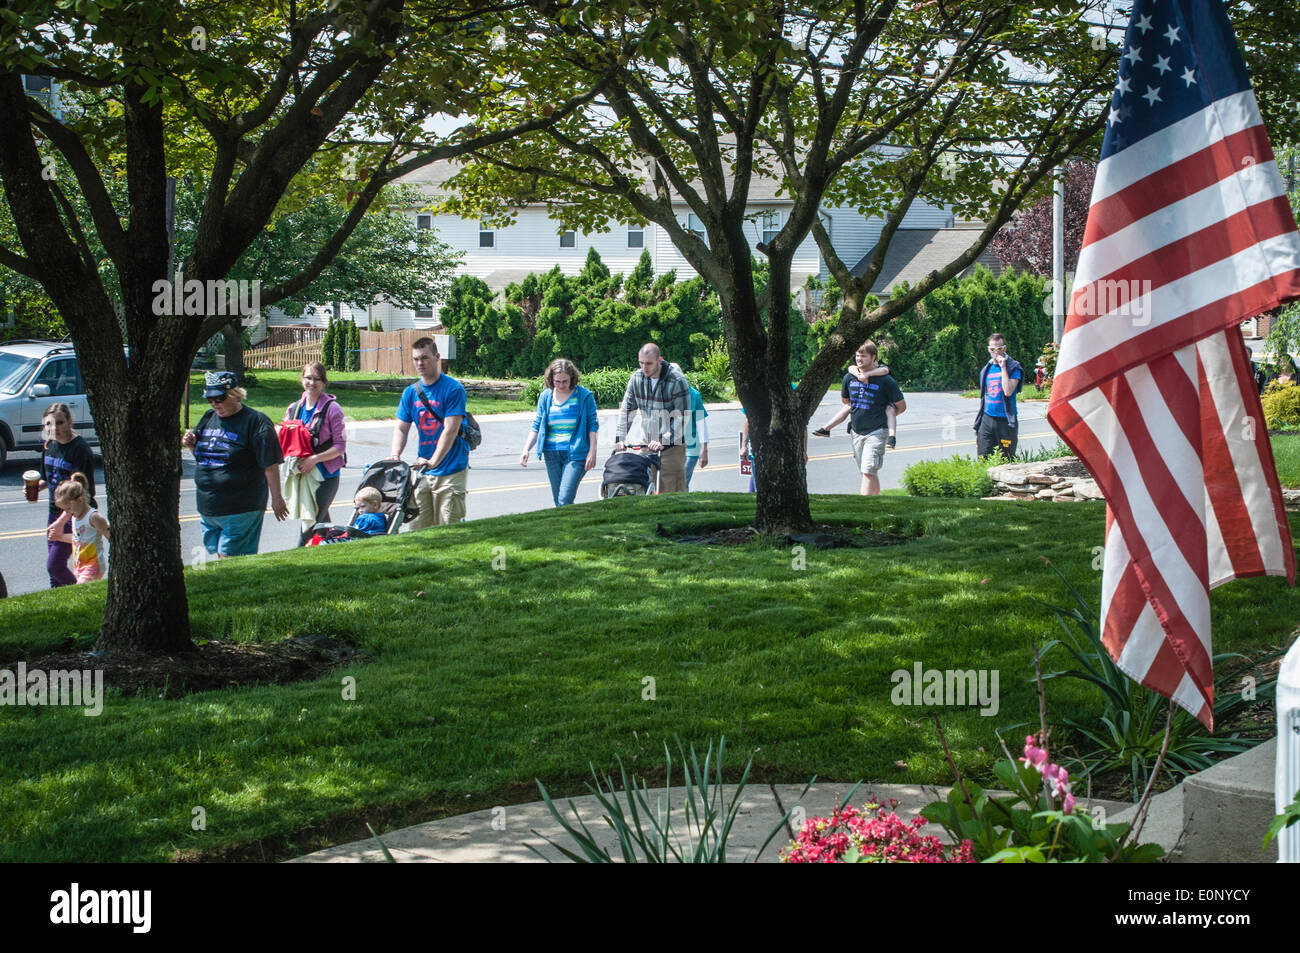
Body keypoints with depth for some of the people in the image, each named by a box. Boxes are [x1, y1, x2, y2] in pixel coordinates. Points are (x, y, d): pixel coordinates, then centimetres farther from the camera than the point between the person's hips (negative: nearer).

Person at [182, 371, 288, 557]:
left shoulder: (255, 421, -9)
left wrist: (276, 499, -11)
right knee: (219, 555, 12)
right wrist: (191, 445, 6)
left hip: (241, 509, -7)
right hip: (208, 508, 7)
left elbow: (270, 465, -10)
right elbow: (201, 455, 28)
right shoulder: (208, 418, 13)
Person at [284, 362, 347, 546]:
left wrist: (315, 459, -20)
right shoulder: (294, 408, 8)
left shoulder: (332, 408, -8)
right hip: (302, 474, 5)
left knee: (313, 519, -12)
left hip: (326, 476, -5)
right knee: (322, 522, 14)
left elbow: (340, 446, -9)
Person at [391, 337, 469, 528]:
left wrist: (433, 462, -26)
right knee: (418, 527, 4)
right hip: (422, 470, 6)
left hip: (451, 471, -5)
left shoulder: (453, 389, -10)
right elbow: (401, 428, 10)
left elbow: (450, 431, -17)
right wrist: (394, 456, -9)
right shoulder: (410, 392, 9)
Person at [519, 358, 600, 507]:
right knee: (558, 501, 8)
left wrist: (592, 451, -7)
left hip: (575, 454, -4)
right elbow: (537, 426, 13)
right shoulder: (546, 397, 8)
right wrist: (526, 450, 2)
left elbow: (593, 425, 1)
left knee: (565, 500, -16)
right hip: (552, 454, 5)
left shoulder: (584, 396, -2)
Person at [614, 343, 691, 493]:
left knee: (672, 490, -7)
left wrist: (663, 441, -23)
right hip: (647, 443, 5)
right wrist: (619, 438, -6)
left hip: (672, 443, -5)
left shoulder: (677, 380, -14)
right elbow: (626, 410, 5)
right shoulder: (636, 378, 2)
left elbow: (681, 418, -16)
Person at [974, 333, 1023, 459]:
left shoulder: (1013, 367, -4)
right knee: (983, 458, -1)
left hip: (1005, 420, -5)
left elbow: (1008, 392, -18)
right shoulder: (986, 369, 14)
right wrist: (977, 425, 18)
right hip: (987, 419, 5)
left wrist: (1003, 368, -15)